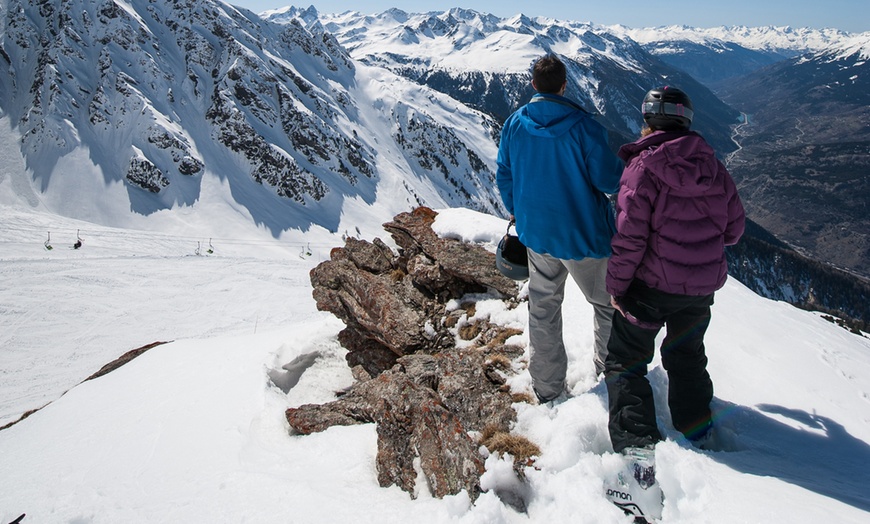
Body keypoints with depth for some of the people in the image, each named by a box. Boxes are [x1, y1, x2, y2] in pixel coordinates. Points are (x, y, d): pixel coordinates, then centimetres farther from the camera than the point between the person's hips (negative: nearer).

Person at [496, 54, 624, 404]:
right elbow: (608, 180, -14)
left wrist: (518, 214, 22)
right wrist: (629, 166, 8)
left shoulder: (514, 124, -3)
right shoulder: (582, 125, -18)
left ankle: (547, 388, 26)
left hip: (536, 234, 5)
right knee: (608, 303, 17)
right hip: (583, 234, -4)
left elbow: (504, 177, 6)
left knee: (543, 309, 16)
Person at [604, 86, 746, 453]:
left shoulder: (643, 166, -16)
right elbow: (734, 227, 9)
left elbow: (630, 236, -19)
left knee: (625, 361, 7)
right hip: (703, 285, 6)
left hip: (652, 285, -5)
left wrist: (616, 285, -8)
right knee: (687, 356, 25)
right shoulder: (713, 165, 2)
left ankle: (636, 447, -1)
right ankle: (697, 432, 36)